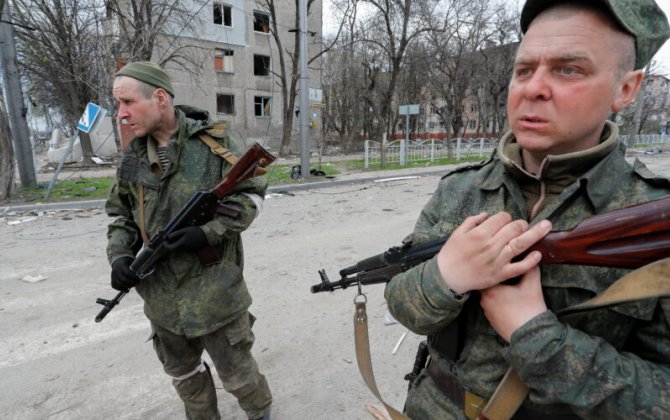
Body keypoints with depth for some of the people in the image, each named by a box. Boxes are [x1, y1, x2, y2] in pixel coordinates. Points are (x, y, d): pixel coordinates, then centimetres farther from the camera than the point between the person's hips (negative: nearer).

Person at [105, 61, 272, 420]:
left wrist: (208, 231, -21)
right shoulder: (134, 154, 5)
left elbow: (251, 194, -8)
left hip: (214, 292, -5)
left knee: (236, 371, 12)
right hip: (161, 294, 6)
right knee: (182, 371, 23)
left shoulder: (214, 142, -12)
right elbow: (121, 213, 13)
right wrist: (119, 255, -5)